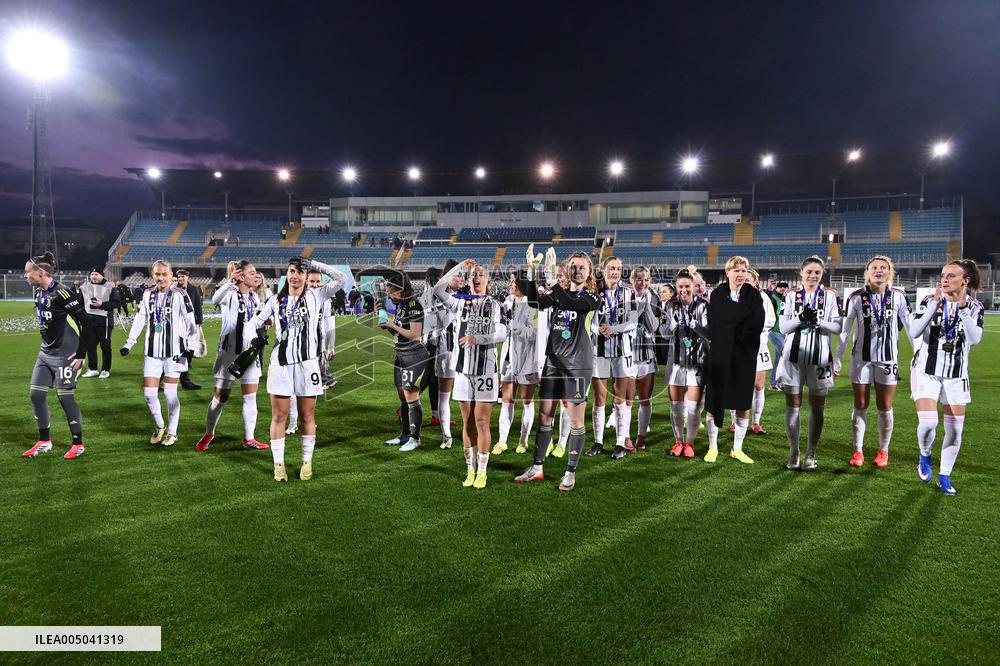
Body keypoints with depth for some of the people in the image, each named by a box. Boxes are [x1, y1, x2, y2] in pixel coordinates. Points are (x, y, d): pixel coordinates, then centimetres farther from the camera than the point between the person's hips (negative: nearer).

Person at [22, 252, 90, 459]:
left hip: (65, 355, -9)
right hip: (45, 353, 9)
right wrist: (47, 345, 18)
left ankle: (78, 444, 11)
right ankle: (44, 442, 22)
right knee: (36, 394, 9)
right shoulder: (38, 292, 8)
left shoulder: (61, 294, -19)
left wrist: (81, 354, -18)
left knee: (66, 397, -3)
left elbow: (85, 323, -18)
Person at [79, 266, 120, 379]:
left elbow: (117, 303, -6)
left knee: (105, 346, 2)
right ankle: (92, 369, 20)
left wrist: (102, 304, -16)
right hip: (88, 321, 4)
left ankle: (106, 370, 12)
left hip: (104, 320, -4)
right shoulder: (84, 287, 12)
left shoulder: (109, 287, -1)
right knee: (90, 346, 9)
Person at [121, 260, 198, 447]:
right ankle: (159, 426, 26)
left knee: (170, 393, 0)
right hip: (152, 351, 4)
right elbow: (139, 320, 13)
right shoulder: (148, 295, 8)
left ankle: (172, 432, 16)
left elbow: (190, 322, -6)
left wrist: (191, 346, -10)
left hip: (174, 351, -4)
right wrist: (129, 343, 10)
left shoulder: (179, 295, -6)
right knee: (149, 393, 2)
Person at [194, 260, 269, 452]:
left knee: (250, 397, 4)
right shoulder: (230, 294, -9)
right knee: (221, 397, 3)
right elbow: (215, 300, -34)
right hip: (230, 351, -5)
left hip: (250, 351, 6)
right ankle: (208, 435, 22)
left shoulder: (253, 297, 11)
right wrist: (229, 282, -45)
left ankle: (249, 439, 11)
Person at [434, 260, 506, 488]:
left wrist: (477, 338, -18)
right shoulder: (461, 302, 8)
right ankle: (470, 471, 19)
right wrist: (460, 267, -3)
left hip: (485, 369, -3)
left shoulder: (494, 305, 1)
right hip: (463, 368, 3)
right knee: (467, 423, 10)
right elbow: (438, 289, -3)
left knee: (481, 422, -1)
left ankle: (481, 472, 9)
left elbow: (501, 333, -7)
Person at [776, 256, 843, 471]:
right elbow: (783, 328, 1)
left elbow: (838, 327, -1)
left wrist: (818, 321, -17)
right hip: (794, 356, 0)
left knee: (817, 407, 5)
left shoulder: (830, 296, 5)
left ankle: (811, 454, 16)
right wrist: (801, 318, -16)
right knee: (793, 404, 4)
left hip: (819, 357, 0)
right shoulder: (792, 296, 7)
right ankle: (793, 453, 14)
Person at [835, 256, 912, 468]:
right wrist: (836, 360, -2)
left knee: (885, 407, 8)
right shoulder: (856, 298, -4)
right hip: (861, 357, 0)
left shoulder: (898, 296, -3)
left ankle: (883, 450, 24)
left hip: (888, 359, 0)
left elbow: (911, 327, 0)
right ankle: (858, 450, 18)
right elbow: (844, 331, -1)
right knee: (860, 405, 7)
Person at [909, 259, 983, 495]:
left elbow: (974, 339, -19)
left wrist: (963, 307, -24)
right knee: (927, 423, -15)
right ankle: (925, 456, 18)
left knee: (955, 429, 4)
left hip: (956, 375, 2)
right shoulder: (929, 301, -6)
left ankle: (944, 476, 22)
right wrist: (935, 304, -24)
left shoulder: (974, 307, -2)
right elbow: (914, 333, -19)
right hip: (927, 370, -2)